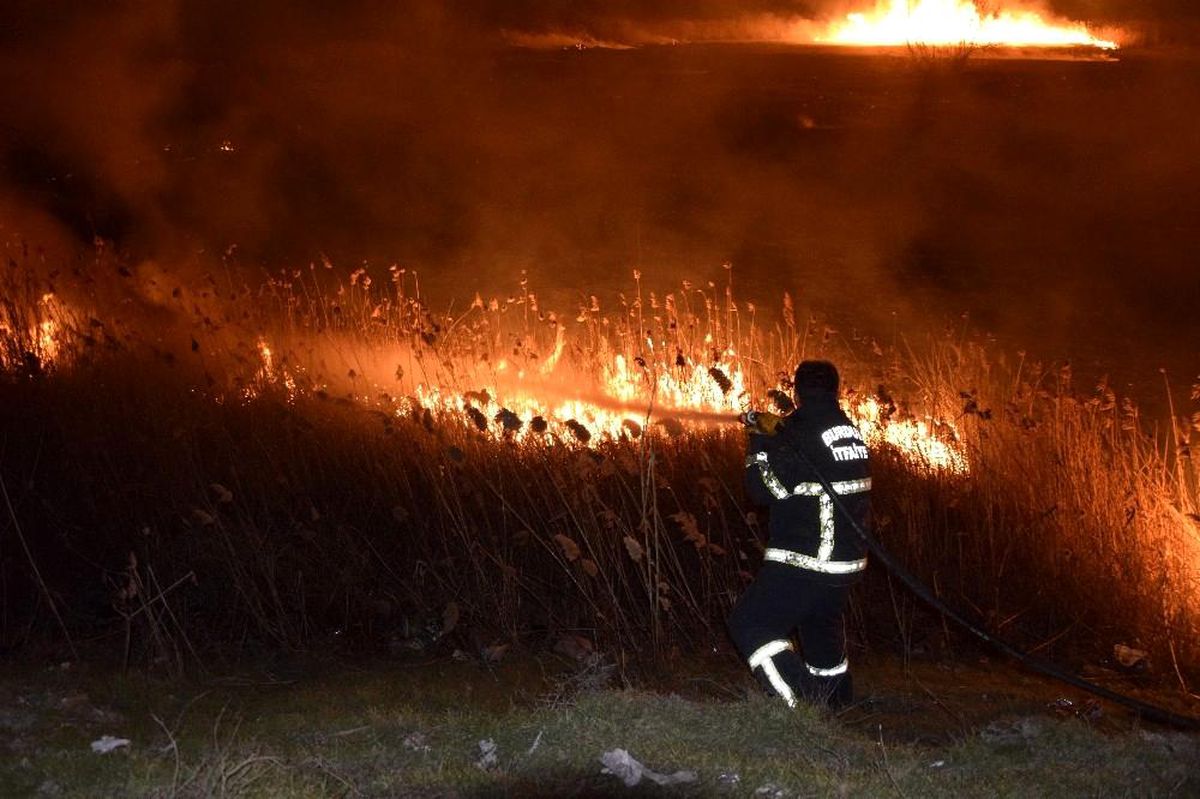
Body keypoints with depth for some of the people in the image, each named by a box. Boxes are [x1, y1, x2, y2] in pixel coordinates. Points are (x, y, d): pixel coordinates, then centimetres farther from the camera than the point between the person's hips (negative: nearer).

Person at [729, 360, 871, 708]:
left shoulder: (799, 435, -16)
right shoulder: (851, 431, 7)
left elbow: (764, 490, -12)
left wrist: (759, 446, 3)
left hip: (805, 563, -8)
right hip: (847, 562, 8)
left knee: (749, 624, -3)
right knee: (823, 629, 26)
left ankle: (804, 705, -15)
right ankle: (839, 710, 37)